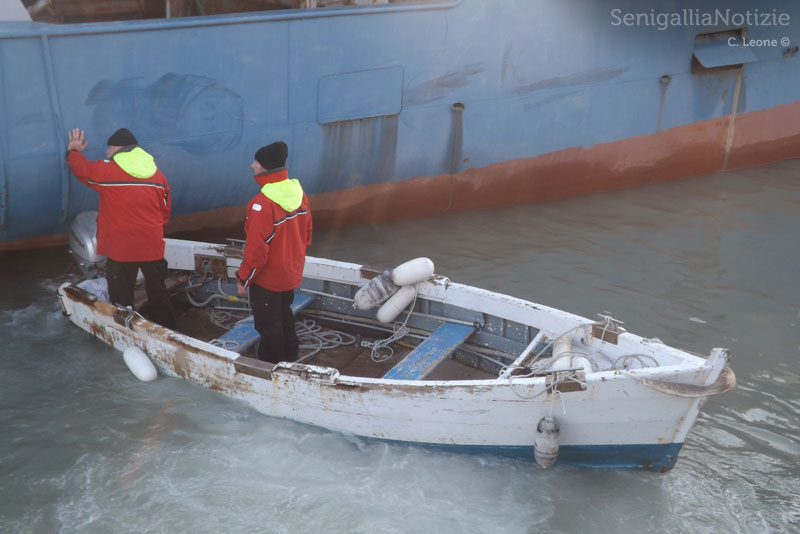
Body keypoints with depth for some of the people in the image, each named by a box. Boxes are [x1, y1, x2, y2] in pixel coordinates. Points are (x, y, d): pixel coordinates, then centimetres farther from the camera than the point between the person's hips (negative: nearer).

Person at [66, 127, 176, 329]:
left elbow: (81, 168, 12)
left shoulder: (106, 170, -9)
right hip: (153, 248, 5)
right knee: (159, 296, 16)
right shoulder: (157, 174, 6)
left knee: (122, 301, 6)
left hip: (121, 250, -4)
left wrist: (73, 151, 32)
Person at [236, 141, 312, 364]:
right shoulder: (298, 192, -5)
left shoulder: (262, 203, -29)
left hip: (267, 278, -8)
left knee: (268, 324, 8)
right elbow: (306, 232, 7)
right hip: (291, 273, 8)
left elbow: (256, 247, -25)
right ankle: (289, 357, 39)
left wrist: (243, 278, -13)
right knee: (284, 315, 25)